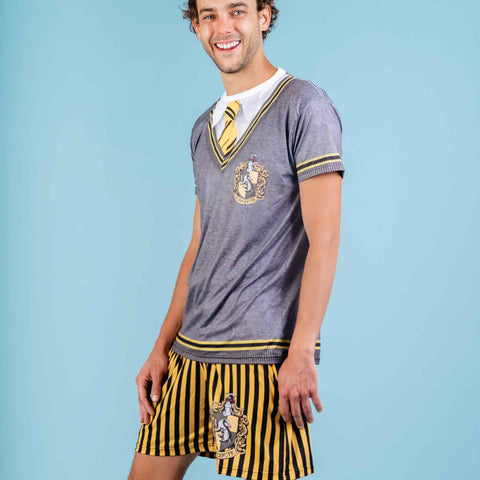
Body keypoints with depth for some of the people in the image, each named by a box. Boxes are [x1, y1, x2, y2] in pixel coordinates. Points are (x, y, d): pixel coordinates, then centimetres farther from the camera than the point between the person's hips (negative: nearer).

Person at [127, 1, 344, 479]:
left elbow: (324, 240, -11)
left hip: (264, 353, -6)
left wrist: (301, 354, -16)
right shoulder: (204, 129, 16)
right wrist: (161, 349, 12)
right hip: (190, 350, 7)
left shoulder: (304, 106, -5)